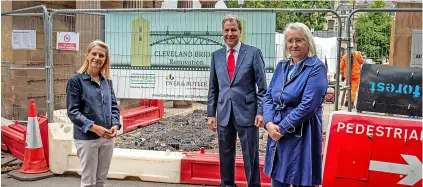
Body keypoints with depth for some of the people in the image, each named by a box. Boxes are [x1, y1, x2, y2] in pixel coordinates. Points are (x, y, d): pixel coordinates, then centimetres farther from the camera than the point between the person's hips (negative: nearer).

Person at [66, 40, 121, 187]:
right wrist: (93, 127, -22)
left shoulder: (107, 81, 8)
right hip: (87, 138, -5)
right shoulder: (76, 80, -7)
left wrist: (115, 125, -7)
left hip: (108, 138, 5)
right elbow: (73, 111, -11)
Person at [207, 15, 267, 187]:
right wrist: (211, 113, 6)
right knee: (225, 155, 13)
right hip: (224, 113, 4)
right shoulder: (216, 55, 9)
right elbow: (213, 88, 11)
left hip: (246, 113, -3)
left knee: (251, 156, 4)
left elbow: (262, 87, -3)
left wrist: (261, 112, -9)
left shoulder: (253, 53, -2)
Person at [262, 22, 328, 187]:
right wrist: (269, 123, -9)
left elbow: (308, 105, -18)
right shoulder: (281, 66, 10)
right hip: (277, 134, 6)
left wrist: (282, 128, -15)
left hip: (301, 137, -6)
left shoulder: (316, 68, -10)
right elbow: (268, 97, 8)